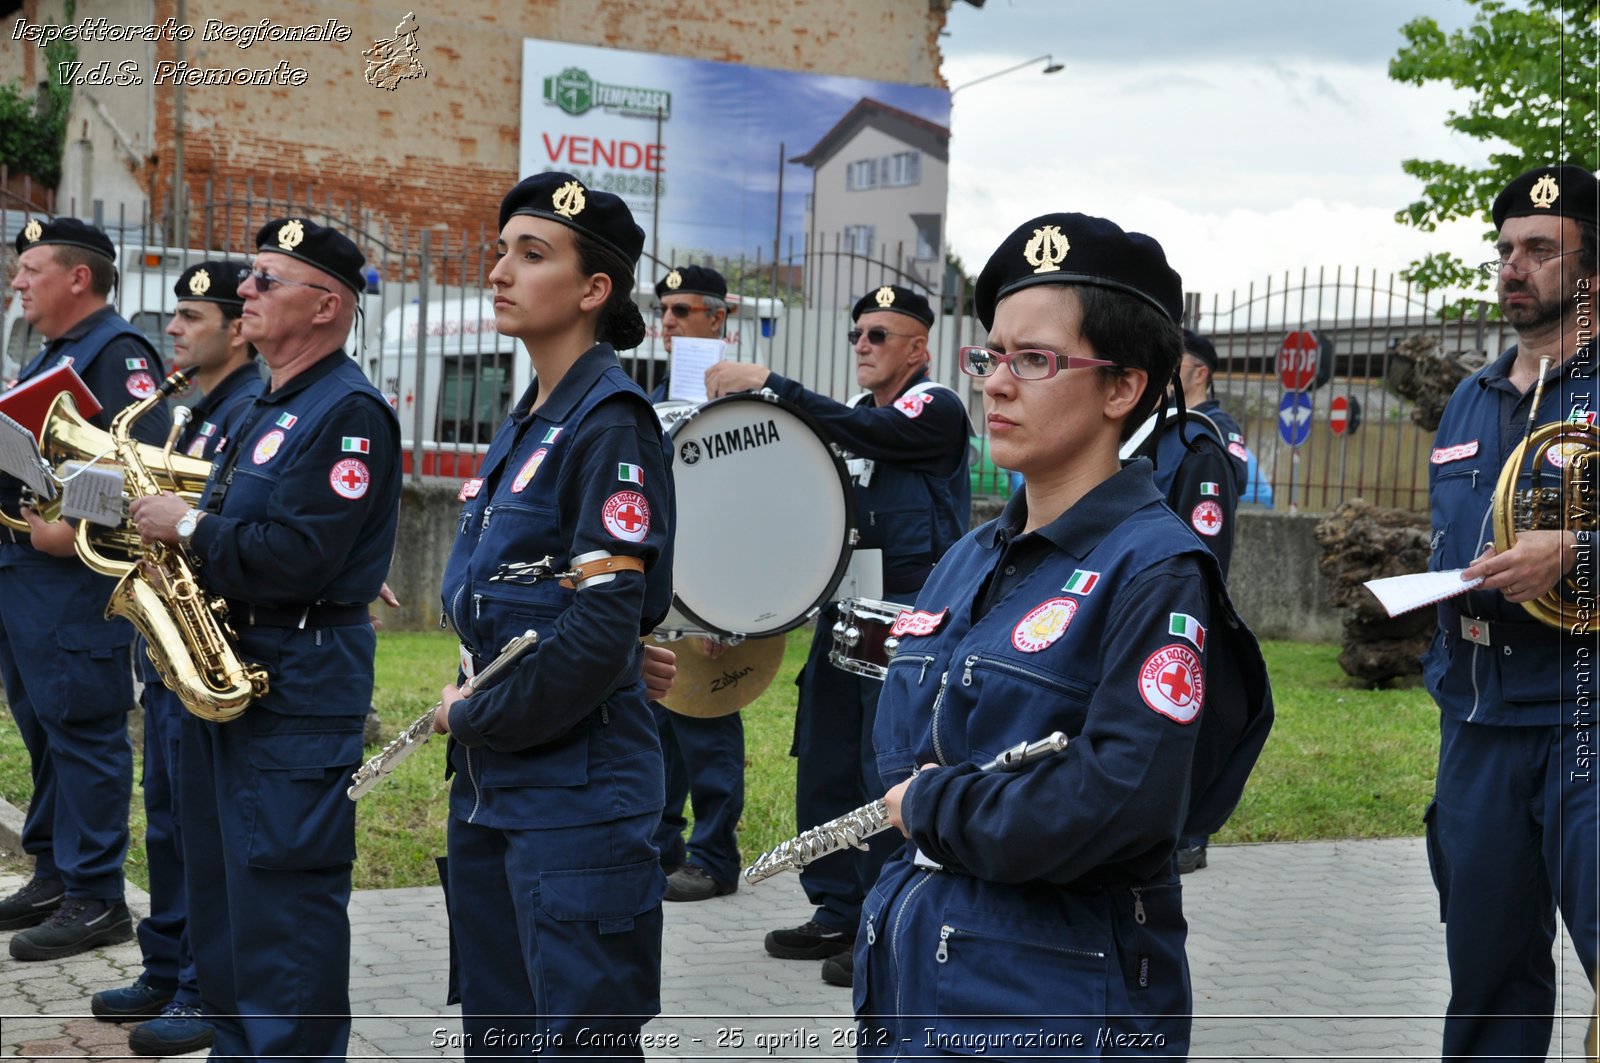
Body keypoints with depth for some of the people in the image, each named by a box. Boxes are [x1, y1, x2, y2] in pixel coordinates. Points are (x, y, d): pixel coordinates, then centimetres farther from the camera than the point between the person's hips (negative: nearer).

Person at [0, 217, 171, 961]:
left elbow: (143, 459, -23)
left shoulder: (117, 351, -11)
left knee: (82, 730, -6)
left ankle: (95, 899, 0)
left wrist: (76, 529, -26)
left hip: (74, 573, -10)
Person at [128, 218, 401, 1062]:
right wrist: (168, 528, 3)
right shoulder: (267, 409, 17)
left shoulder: (348, 412, -14)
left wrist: (188, 528, -14)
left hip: (299, 689, -10)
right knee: (220, 891, 16)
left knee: (283, 900, -5)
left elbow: (297, 557, -24)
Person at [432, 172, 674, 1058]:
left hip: (576, 796, -9)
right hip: (491, 785, 9)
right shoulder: (524, 423, 13)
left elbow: (601, 628, -22)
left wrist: (476, 718, -11)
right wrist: (471, 714, 6)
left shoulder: (610, 426, -14)